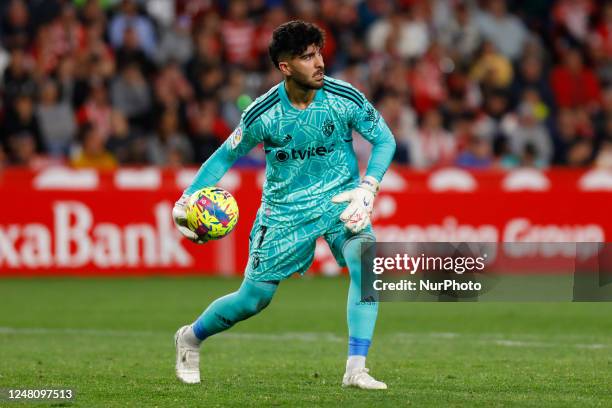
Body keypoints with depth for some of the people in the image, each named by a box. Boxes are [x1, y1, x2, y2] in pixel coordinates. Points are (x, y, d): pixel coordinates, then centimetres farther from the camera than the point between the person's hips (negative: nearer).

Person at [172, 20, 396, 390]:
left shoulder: (344, 98, -15)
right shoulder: (263, 113, -15)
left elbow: (385, 140, -4)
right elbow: (226, 155, 0)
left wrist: (368, 189, -19)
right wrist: (188, 199, -12)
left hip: (339, 201, 0)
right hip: (284, 210, 0)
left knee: (365, 259, -30)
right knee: (252, 299, 4)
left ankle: (356, 370, -27)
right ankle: (191, 338, 35)